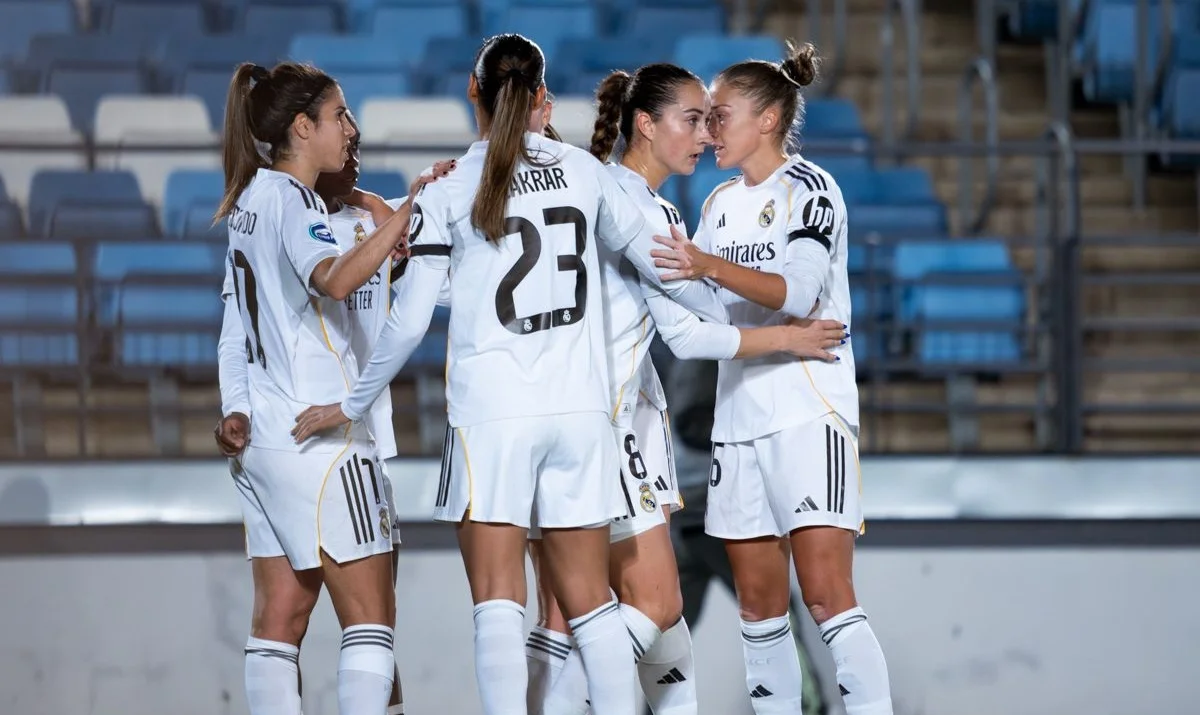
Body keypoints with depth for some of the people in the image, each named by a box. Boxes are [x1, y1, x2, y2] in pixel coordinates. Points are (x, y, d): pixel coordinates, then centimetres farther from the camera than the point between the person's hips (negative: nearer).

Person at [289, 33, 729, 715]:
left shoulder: (448, 191, -2)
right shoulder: (583, 170, 6)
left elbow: (410, 322, -3)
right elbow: (651, 255, 15)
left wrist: (351, 406, 9)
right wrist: (730, 322, 31)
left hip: (492, 410, -3)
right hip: (580, 409, 3)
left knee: (499, 601, -3)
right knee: (590, 600, 10)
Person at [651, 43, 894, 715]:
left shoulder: (809, 189, -6)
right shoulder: (721, 203, 16)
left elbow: (797, 291, -23)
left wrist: (710, 266, -35)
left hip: (810, 414, -7)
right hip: (738, 418, 8)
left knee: (828, 597, -15)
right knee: (759, 604, 7)